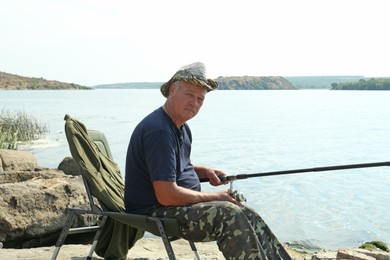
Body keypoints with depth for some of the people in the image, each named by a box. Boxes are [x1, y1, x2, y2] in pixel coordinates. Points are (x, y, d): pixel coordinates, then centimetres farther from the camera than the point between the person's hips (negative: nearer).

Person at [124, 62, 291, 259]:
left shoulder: (182, 128, 10)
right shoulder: (159, 131, -23)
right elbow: (166, 195, -27)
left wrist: (204, 171, 7)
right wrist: (213, 197, -16)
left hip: (181, 205, 10)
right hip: (155, 212, -9)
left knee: (247, 216, -3)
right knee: (230, 216, -23)